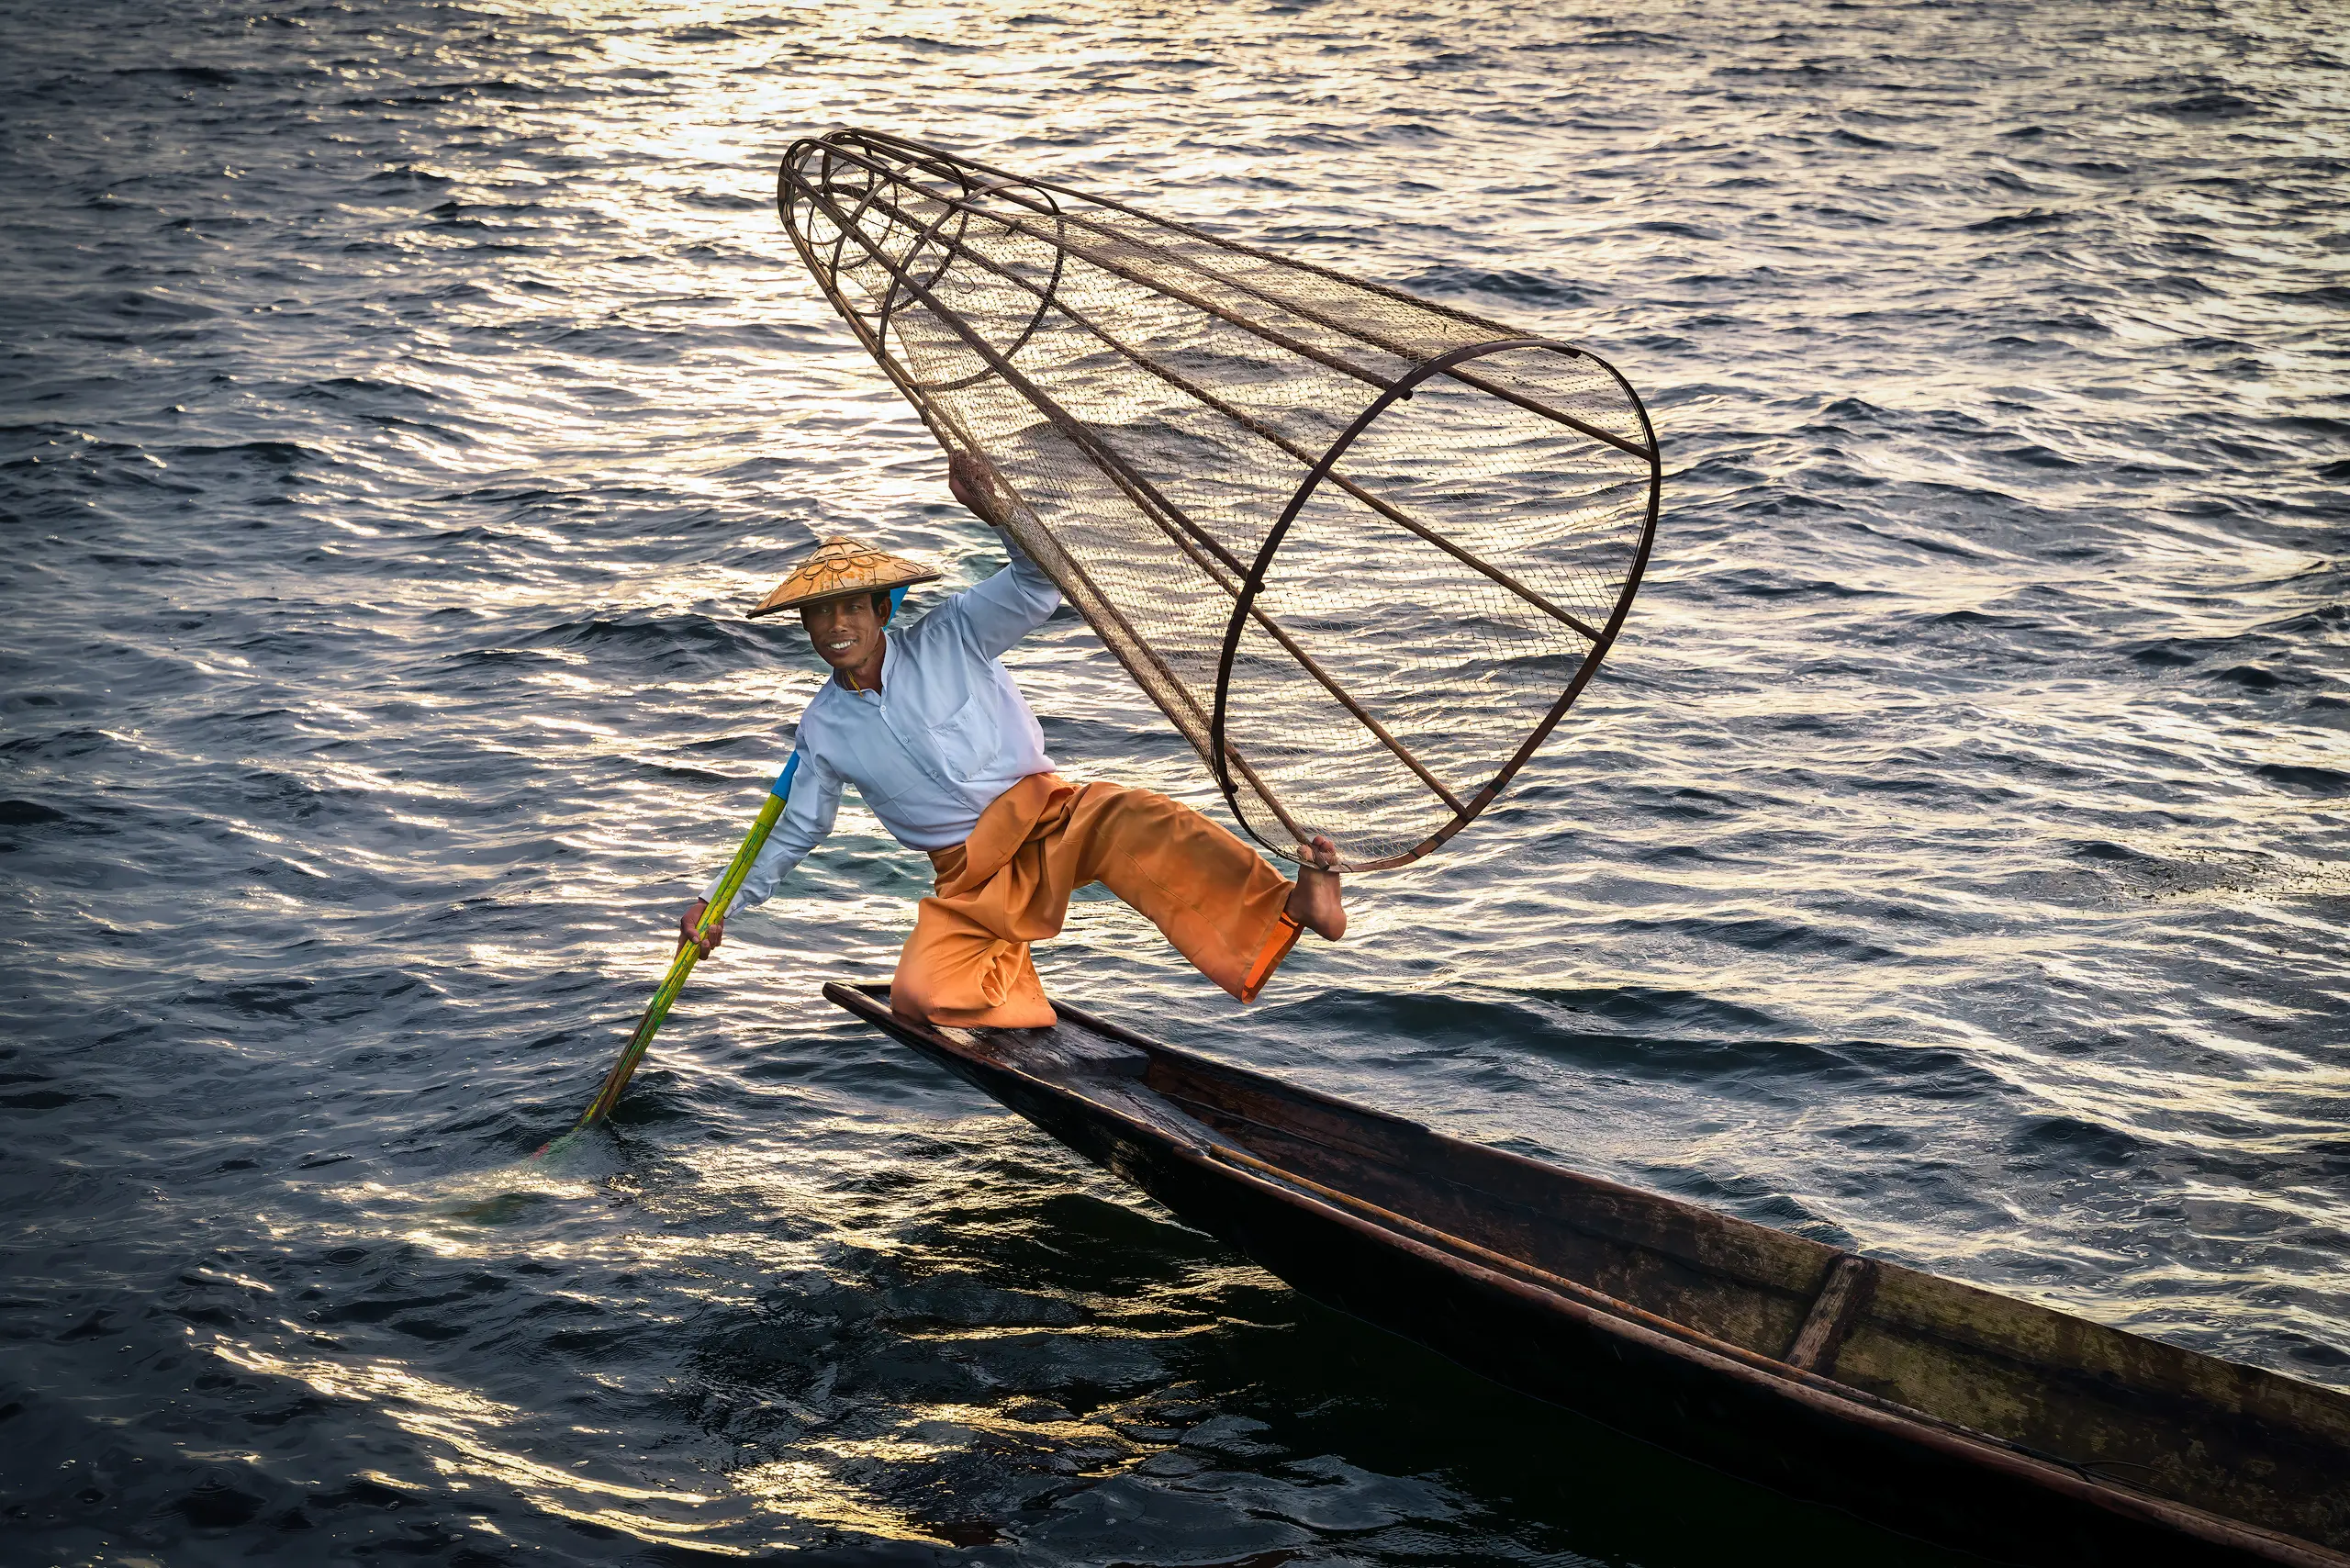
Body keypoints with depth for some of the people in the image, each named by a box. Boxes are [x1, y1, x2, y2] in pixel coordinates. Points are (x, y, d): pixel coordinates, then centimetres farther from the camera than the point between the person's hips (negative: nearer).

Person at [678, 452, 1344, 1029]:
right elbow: (794, 828, 21)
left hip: (1046, 818, -3)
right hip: (969, 879, 3)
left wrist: (998, 513, -32)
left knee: (1126, 819, -38)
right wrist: (721, 900, 14)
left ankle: (1288, 907, -55)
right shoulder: (825, 727, 9)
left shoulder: (949, 638, -1)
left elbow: (1037, 586, -14)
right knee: (919, 994, -25)